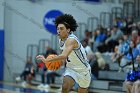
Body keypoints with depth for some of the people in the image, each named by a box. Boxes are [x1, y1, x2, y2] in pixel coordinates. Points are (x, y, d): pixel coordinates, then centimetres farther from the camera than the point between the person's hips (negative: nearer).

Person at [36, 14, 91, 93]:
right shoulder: (61, 40, -3)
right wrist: (60, 61, -3)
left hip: (83, 69, -6)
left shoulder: (71, 40, -31)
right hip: (71, 68, 6)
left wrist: (47, 60, -48)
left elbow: (64, 56, -47)